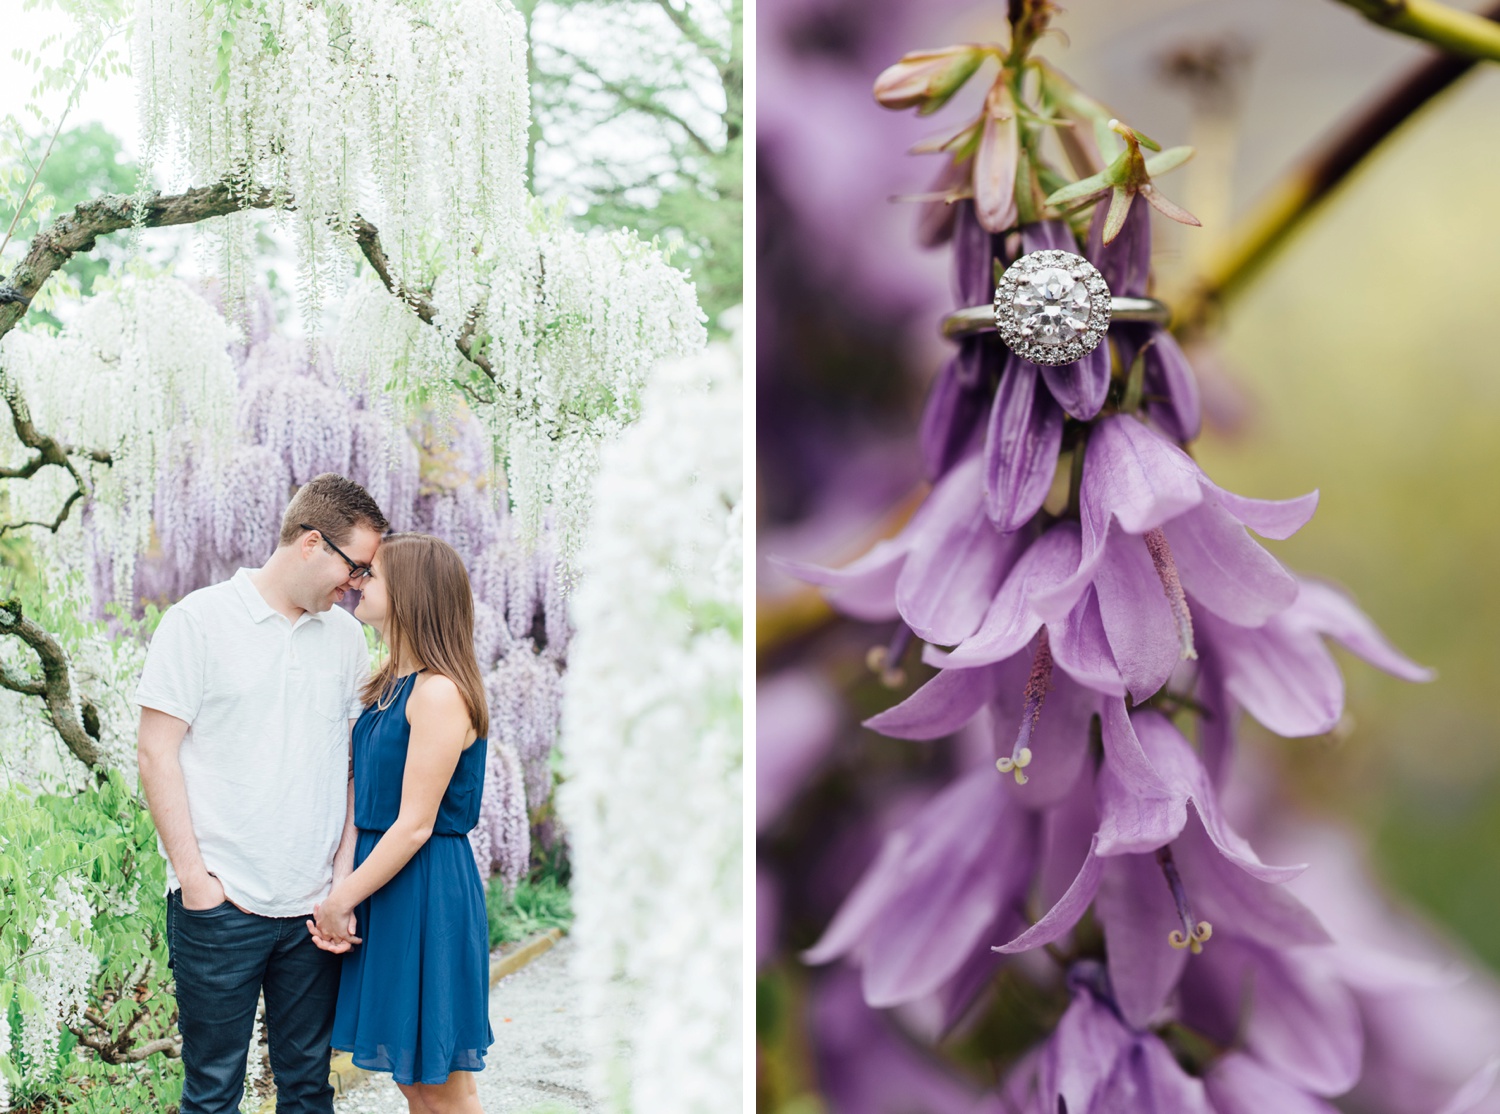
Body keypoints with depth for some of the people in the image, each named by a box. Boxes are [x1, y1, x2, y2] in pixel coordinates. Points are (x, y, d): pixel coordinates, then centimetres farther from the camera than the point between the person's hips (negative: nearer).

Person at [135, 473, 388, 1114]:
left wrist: (346, 865, 2)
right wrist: (193, 874, -10)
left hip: (315, 906, 4)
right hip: (220, 903, -4)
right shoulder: (199, 621, -3)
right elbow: (156, 753, -5)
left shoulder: (344, 634, 11)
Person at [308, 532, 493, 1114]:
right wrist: (339, 895, 5)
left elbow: (414, 826, -19)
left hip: (425, 892, -9)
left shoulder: (440, 694, -18)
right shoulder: (392, 683, 11)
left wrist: (341, 900, -11)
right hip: (384, 886, 9)